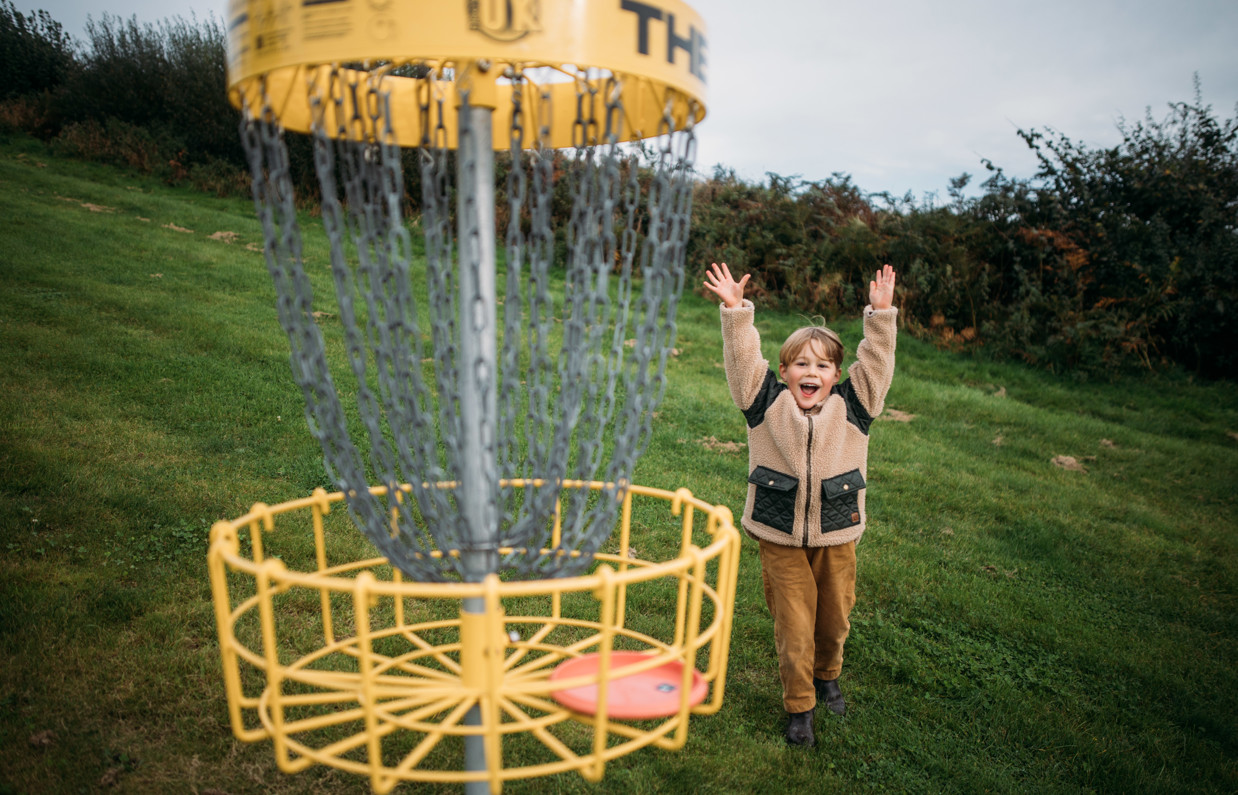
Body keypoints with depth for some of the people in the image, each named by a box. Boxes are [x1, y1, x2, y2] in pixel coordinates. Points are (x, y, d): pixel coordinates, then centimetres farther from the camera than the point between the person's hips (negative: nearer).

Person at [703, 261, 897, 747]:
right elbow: (743, 360, -13)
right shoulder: (767, 403, -6)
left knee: (834, 619, 18)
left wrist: (880, 314, -16)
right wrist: (735, 311, -22)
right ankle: (798, 706, 28)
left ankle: (826, 676, 50)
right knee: (794, 626, 5)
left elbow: (876, 363, -8)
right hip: (781, 538, -2)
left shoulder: (852, 408, -2)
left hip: (836, 535, 2)